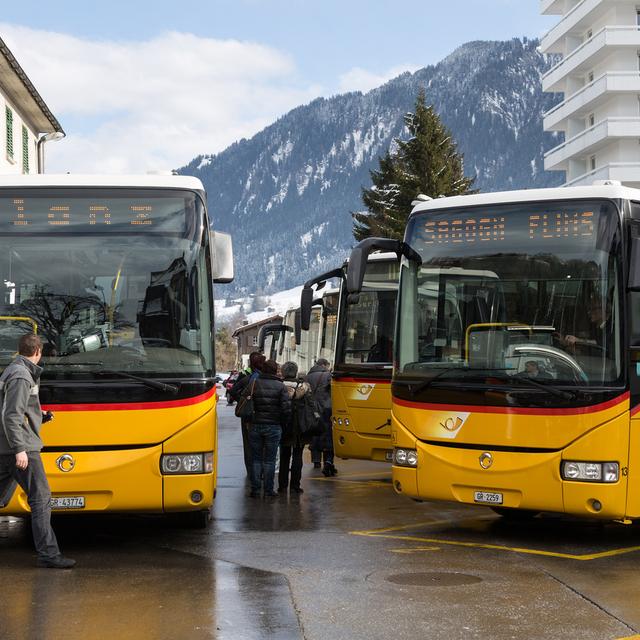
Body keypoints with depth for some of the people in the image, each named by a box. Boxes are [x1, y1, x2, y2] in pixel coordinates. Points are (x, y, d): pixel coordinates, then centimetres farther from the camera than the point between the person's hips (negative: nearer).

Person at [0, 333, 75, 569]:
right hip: (21, 447, -10)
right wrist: (20, 449, -23)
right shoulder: (21, 376, -13)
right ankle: (48, 554, -7)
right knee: (41, 499, -7)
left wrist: (40, 416, 25)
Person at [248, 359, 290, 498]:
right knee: (269, 460, 4)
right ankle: (268, 490, 4)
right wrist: (282, 424, 5)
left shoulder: (253, 384, -1)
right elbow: (286, 409, -9)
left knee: (256, 459, 8)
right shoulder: (280, 386, -5)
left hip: (255, 426, 1)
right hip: (273, 427, -1)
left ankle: (255, 489, 7)